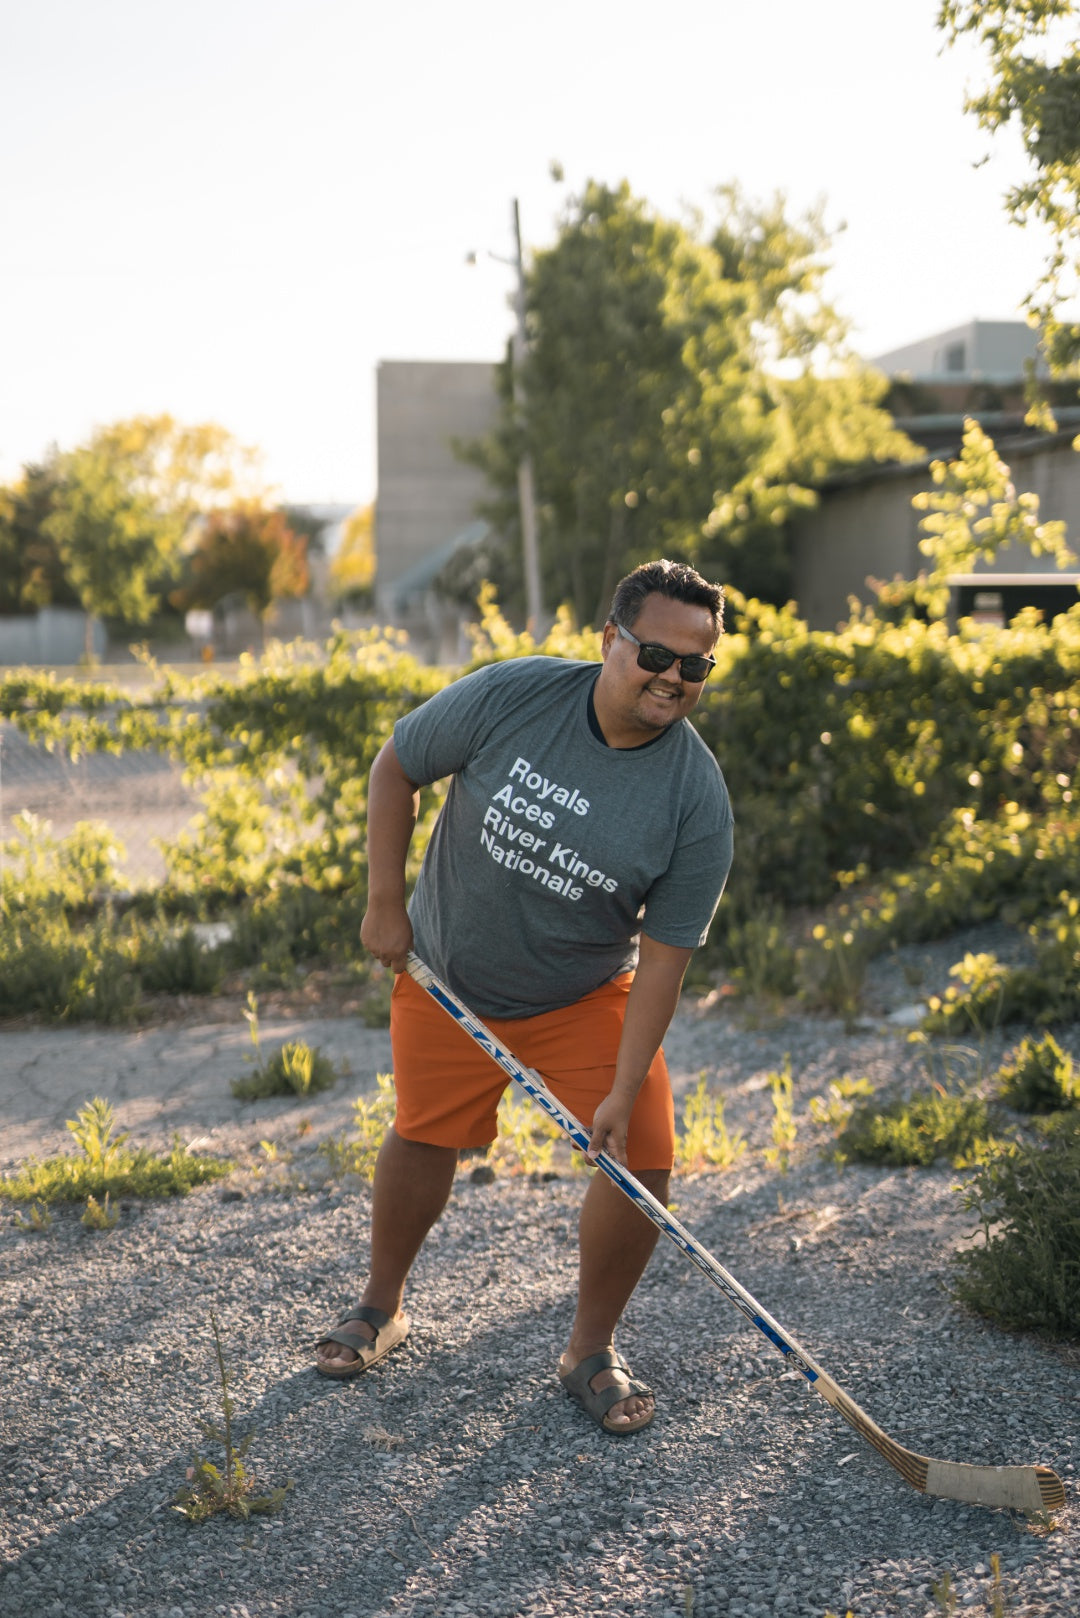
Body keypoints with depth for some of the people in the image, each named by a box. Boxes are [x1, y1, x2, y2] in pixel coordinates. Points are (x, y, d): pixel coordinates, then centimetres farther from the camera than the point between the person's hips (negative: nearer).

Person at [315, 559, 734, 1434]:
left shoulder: (698, 798, -21)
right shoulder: (510, 697, -22)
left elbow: (663, 958, -19)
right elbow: (395, 769, -7)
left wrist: (624, 1091, -23)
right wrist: (386, 901, -9)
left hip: (588, 997, 0)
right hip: (448, 976, 0)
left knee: (643, 1160, -9)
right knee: (423, 1139, 12)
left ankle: (592, 1350, 14)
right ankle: (382, 1306, 39)